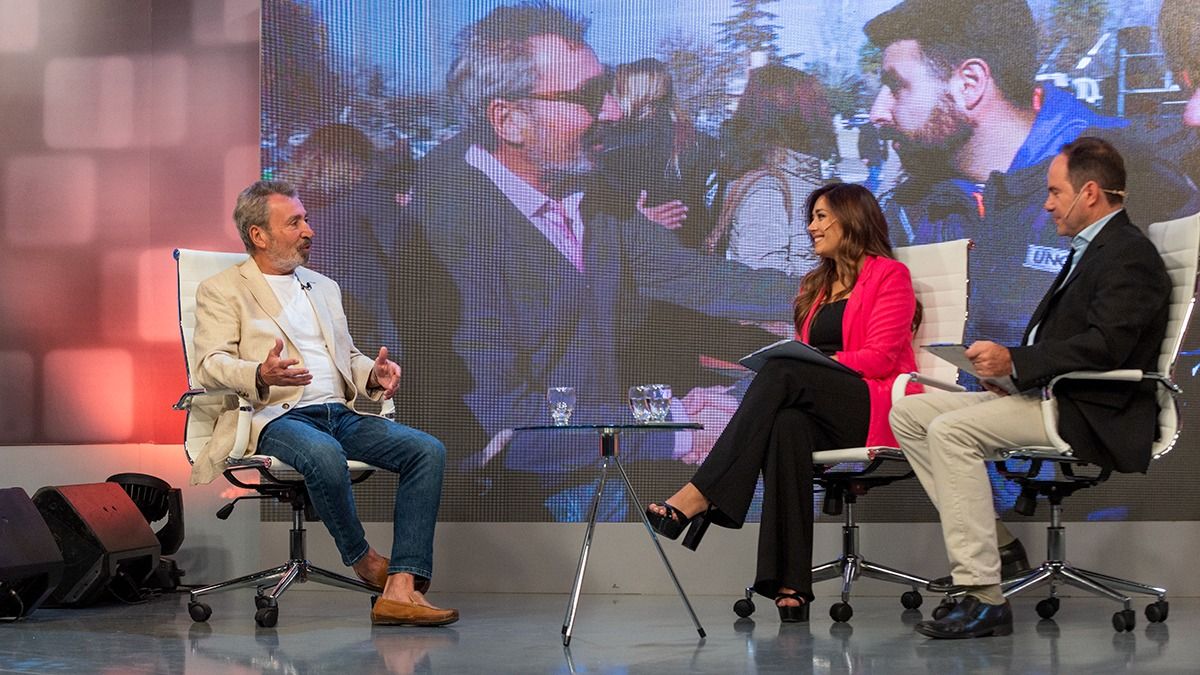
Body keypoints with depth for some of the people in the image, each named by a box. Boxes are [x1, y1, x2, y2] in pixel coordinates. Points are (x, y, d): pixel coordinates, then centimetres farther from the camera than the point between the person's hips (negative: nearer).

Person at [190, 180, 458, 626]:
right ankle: (363, 559, -13)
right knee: (324, 454, -39)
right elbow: (211, 365, -6)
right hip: (275, 418, -6)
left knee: (428, 450, -18)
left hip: (340, 415, 6)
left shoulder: (325, 288, 26)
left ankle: (401, 589, -27)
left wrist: (373, 374, 3)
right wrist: (261, 375, -28)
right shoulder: (222, 290, 7)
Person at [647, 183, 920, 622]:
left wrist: (816, 365, -14)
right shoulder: (815, 286, 28)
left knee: (784, 376, -32)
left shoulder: (889, 275, 6)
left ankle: (700, 497, -42)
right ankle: (791, 584, -45)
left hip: (875, 410, -5)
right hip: (820, 411, 5)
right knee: (787, 423, -34)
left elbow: (880, 357, -6)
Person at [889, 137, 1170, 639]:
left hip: (1090, 412, -11)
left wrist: (1015, 361, -23)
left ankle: (985, 600, -31)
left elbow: (1105, 347, -24)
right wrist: (1011, 368, 2)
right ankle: (986, 535, -2)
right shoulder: (1091, 249, 21)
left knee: (951, 430, -29)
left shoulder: (1128, 254, -11)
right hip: (1047, 394, 11)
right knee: (908, 413, 5)